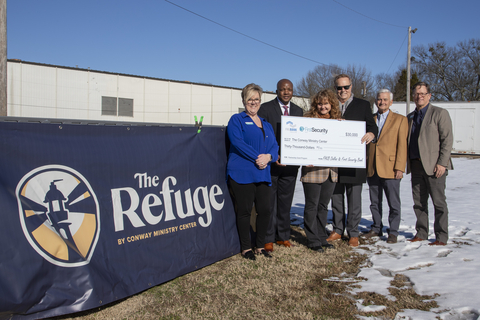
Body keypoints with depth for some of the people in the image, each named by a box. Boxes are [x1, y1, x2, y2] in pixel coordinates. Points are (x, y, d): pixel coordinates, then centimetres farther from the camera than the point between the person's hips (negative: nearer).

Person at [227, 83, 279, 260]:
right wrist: (257, 158, -15)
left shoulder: (266, 124, 22)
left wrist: (268, 156, -10)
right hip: (241, 173, -5)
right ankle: (246, 248, 14)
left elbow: (274, 145, 12)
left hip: (262, 174, 5)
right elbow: (237, 142, -11)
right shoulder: (236, 120, 4)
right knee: (244, 211, 0)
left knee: (265, 210, 3)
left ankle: (260, 246, 20)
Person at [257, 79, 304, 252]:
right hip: (270, 163, -4)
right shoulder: (265, 108, -3)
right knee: (269, 202, 4)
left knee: (285, 202, 13)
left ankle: (283, 236, 25)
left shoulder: (298, 111, 12)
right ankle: (268, 239, 15)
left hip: (290, 164, 4)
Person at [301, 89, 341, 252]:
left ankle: (322, 237, 26)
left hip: (331, 170, 5)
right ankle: (313, 240, 15)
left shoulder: (338, 121, 10)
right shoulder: (308, 120, -4)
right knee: (312, 206, 3)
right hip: (312, 170, -5)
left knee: (323, 205, 14)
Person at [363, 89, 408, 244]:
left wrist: (400, 167, -11)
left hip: (390, 169, -3)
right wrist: (365, 165, 6)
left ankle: (393, 232, 14)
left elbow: (402, 145, -3)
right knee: (374, 202, 12)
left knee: (394, 203, 3)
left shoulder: (400, 119, 4)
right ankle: (376, 228, 25)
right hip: (372, 168, 4)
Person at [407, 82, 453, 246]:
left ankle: (441, 237, 9)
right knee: (418, 202, 9)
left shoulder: (440, 113, 0)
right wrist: (407, 163, 8)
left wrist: (441, 163, -15)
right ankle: (421, 233, 20)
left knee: (439, 202, -1)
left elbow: (447, 139, -7)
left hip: (434, 165, -5)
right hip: (416, 165, 6)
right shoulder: (410, 117, 17)